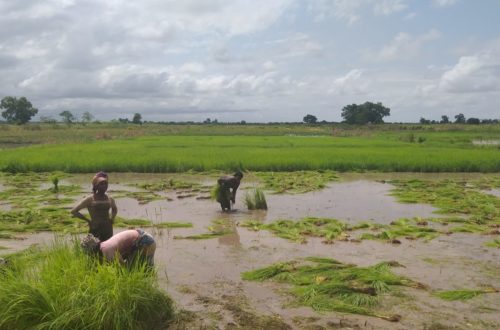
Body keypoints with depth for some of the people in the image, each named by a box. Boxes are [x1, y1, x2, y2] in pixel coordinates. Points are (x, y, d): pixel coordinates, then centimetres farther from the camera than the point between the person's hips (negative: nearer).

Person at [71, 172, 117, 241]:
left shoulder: (110, 199, 6)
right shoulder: (90, 199, -7)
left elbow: (115, 209, 29)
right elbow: (74, 211, -7)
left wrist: (112, 218, 10)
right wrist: (88, 220, -9)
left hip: (108, 230, 5)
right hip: (95, 230, -4)